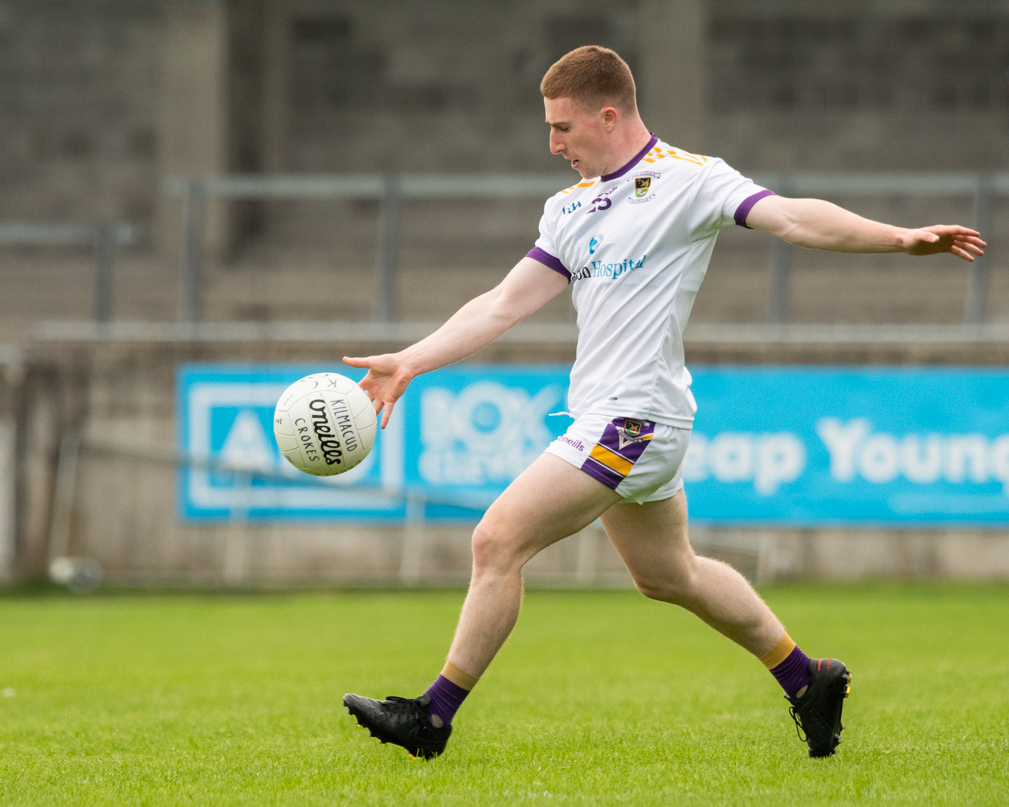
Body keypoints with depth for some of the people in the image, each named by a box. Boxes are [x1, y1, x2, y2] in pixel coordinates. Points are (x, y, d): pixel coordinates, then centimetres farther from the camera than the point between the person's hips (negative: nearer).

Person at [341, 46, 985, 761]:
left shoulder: (687, 179, -9)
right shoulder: (571, 207, 15)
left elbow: (792, 217, -18)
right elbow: (505, 305, 15)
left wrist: (902, 238, -31)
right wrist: (410, 361, 8)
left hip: (635, 416, -9)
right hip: (606, 420, 9)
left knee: (498, 542, -11)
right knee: (668, 574, 20)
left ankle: (433, 716, -3)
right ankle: (808, 680, 34)